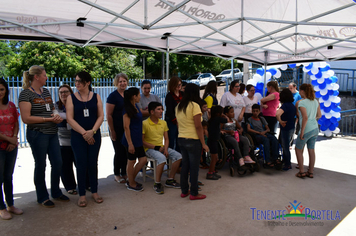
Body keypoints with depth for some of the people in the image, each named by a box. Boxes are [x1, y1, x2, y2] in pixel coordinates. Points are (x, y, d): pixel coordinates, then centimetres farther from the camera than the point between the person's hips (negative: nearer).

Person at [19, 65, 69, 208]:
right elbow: (26, 118, -16)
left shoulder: (46, 91, 12)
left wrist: (56, 116, 0)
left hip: (52, 133, 7)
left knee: (57, 163, 10)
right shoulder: (26, 94, -10)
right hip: (37, 134, -7)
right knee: (40, 165, 5)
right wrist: (48, 119, -17)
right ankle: (42, 197, 22)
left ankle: (56, 192, 29)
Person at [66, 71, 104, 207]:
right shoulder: (71, 98, 1)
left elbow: (101, 116, 0)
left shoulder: (96, 97, 5)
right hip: (78, 136, -1)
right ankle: (82, 195, 14)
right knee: (81, 165, 1)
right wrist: (84, 133, -13)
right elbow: (70, 119, -5)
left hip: (94, 135, 1)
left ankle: (94, 192, 21)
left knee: (93, 164, 6)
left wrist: (92, 131, -13)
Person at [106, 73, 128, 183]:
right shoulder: (113, 96, -9)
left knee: (126, 151, 10)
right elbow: (108, 115, -12)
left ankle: (124, 173, 25)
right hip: (117, 129, -5)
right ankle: (117, 175, 18)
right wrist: (112, 131, -14)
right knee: (119, 152, 1)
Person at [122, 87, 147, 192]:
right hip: (131, 139, -9)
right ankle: (131, 184, 22)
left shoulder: (136, 106, 10)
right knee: (132, 161, 5)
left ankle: (131, 180, 27)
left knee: (143, 159, 12)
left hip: (138, 139, 9)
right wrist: (130, 143, -21)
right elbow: (126, 127, -19)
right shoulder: (127, 109, -16)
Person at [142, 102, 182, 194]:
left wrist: (165, 149, -8)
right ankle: (157, 184, -18)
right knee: (162, 158, -35)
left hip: (162, 147, 7)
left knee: (178, 156, -13)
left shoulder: (163, 123, 9)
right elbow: (142, 141, -13)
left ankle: (170, 180, -1)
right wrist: (156, 147, -16)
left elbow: (166, 139, 12)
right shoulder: (145, 124, -11)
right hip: (150, 149, -6)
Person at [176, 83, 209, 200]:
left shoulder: (178, 106, 9)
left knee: (184, 165, 15)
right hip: (193, 140, -7)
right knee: (194, 167, 3)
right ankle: (194, 193, 12)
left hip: (181, 139, 7)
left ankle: (184, 191, 24)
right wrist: (203, 143, -12)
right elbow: (198, 126, -16)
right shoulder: (194, 105, -13)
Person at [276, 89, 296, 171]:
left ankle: (288, 165, 18)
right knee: (285, 146, 22)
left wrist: (280, 121, -27)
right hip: (291, 128, 9)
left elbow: (277, 114, -41)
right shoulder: (292, 105, 6)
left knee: (285, 147, 5)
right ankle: (285, 161, 36)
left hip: (286, 129, -9)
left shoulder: (285, 105, -22)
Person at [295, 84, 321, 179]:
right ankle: (311, 172, 21)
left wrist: (302, 132, -18)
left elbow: (305, 118, -24)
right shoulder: (315, 101, 7)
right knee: (311, 150, 13)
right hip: (315, 129, 7)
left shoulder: (300, 102, -16)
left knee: (298, 149, 10)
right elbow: (319, 115, 13)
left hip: (307, 130, -7)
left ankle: (301, 172, 12)